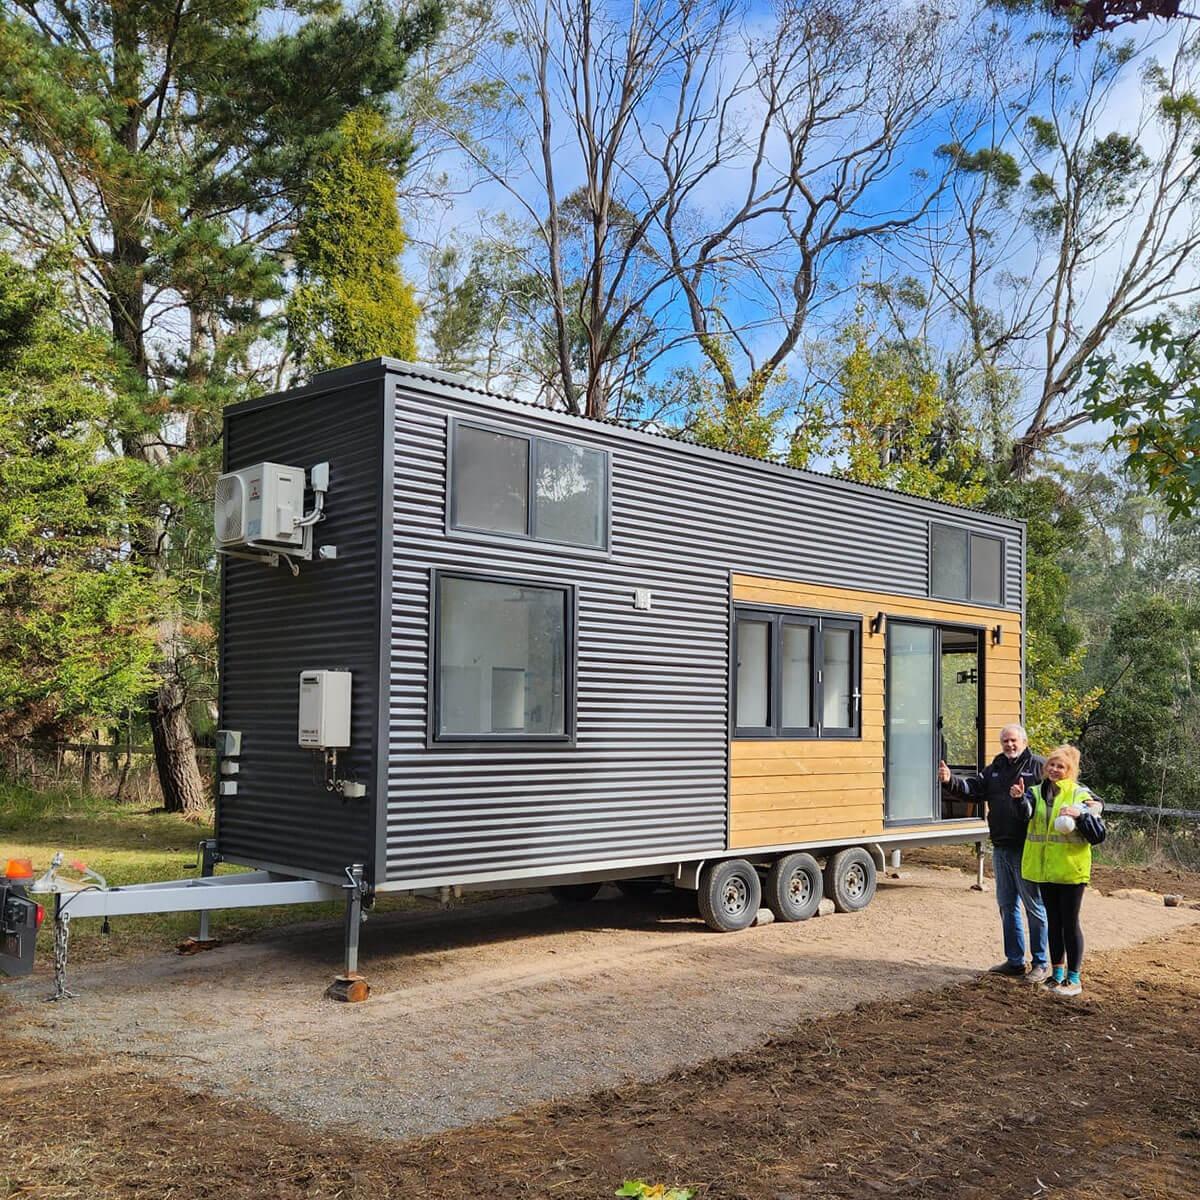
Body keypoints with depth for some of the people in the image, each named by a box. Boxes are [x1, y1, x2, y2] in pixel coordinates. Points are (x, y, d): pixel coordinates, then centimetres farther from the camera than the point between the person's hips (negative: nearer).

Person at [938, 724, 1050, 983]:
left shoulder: (1039, 767, -7)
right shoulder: (995, 768, 12)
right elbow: (973, 787, 3)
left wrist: (1025, 798, -29)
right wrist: (950, 781, -14)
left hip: (1027, 849, -7)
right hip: (1001, 848, 7)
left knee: (1034, 907, 3)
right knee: (1007, 905, 15)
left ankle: (1041, 963, 15)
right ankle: (1014, 961, 27)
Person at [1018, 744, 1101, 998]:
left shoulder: (1079, 793, -4)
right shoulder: (1038, 793, 7)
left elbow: (1096, 809, -17)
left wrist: (1079, 812, -37)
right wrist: (1019, 799, -31)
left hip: (1070, 868, -5)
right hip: (1044, 868, 5)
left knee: (1070, 923, 1)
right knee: (1053, 921, 14)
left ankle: (1073, 978, 10)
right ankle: (1058, 972, 25)